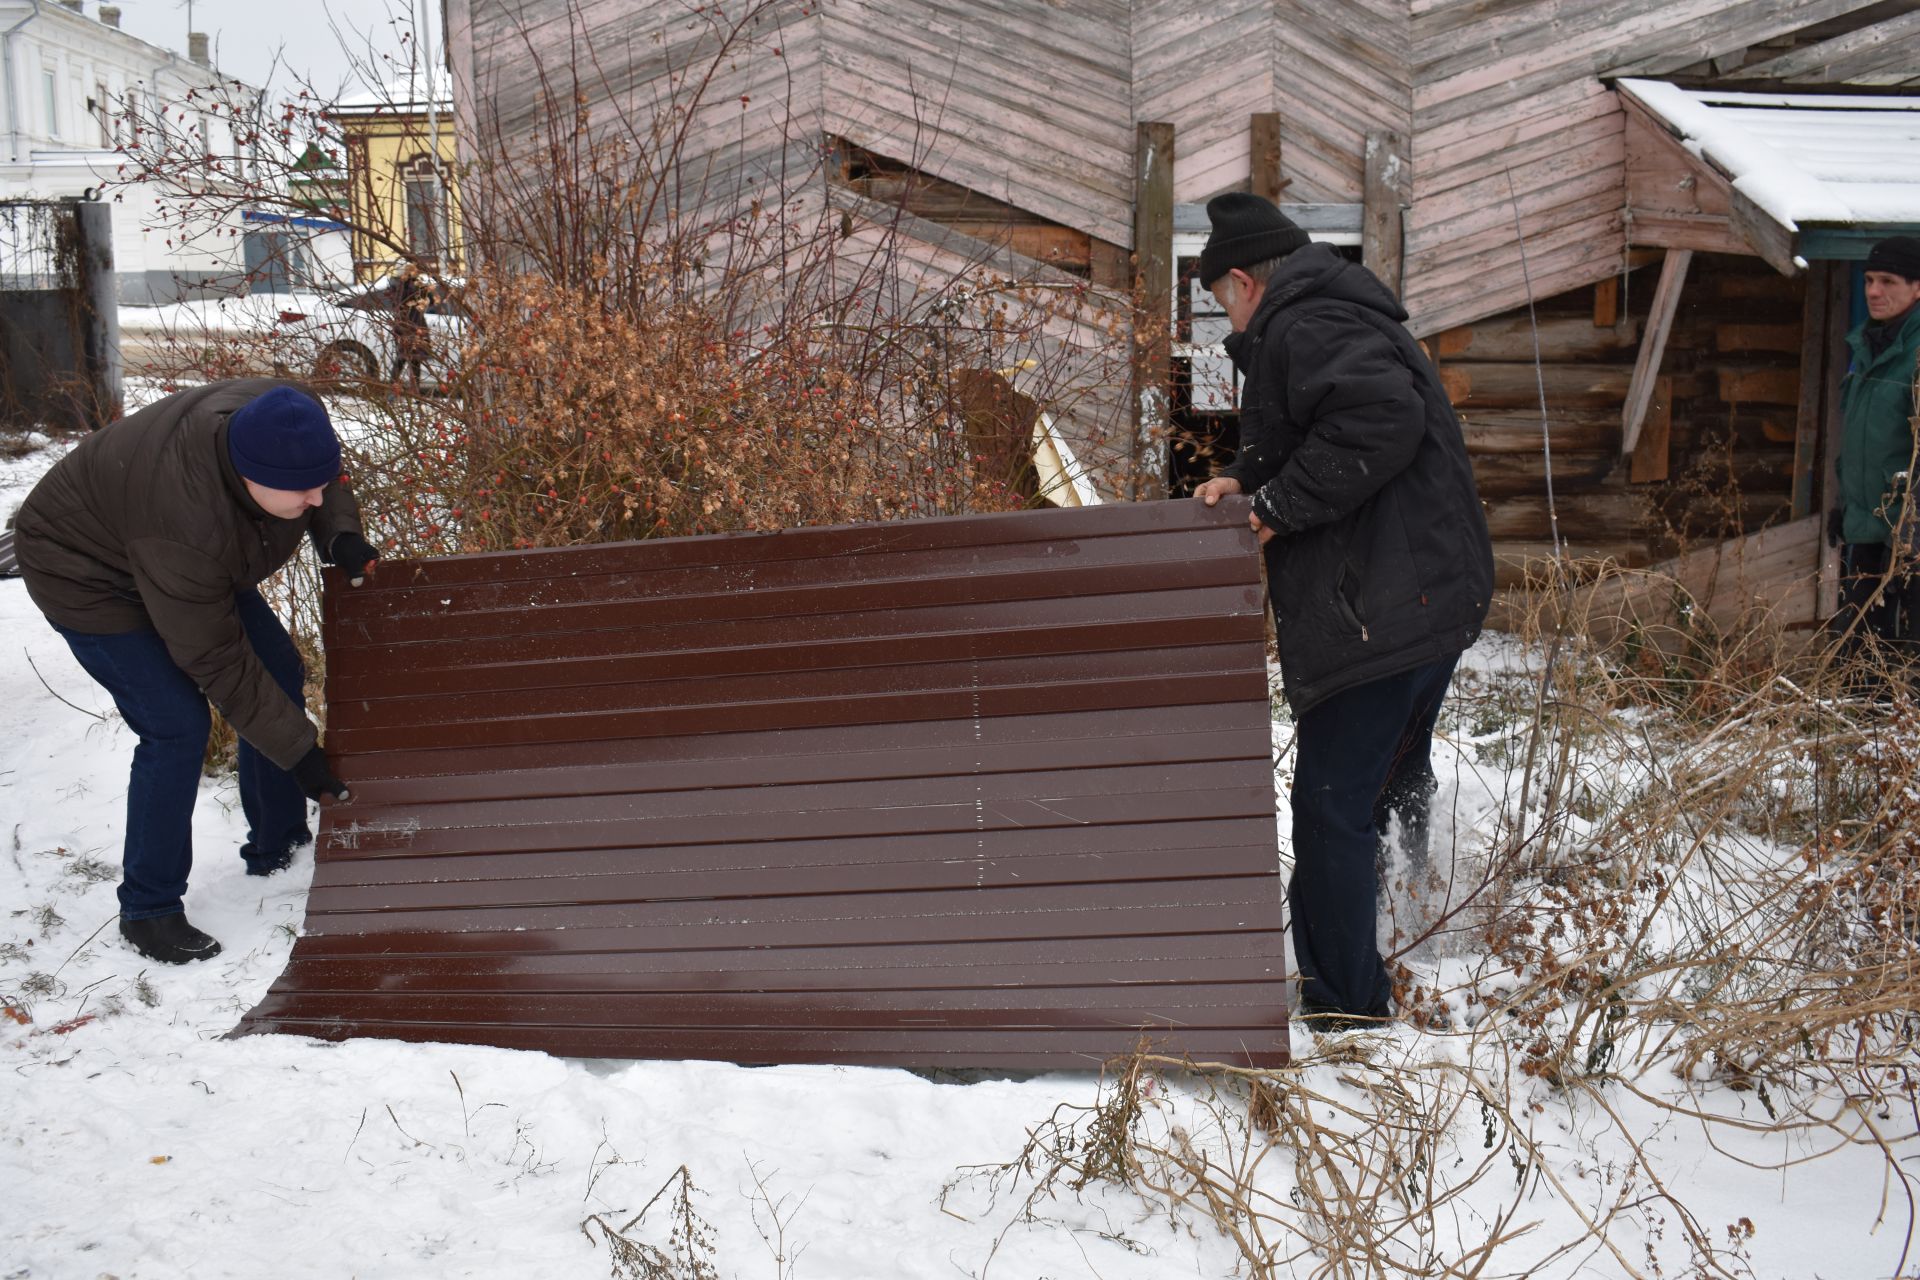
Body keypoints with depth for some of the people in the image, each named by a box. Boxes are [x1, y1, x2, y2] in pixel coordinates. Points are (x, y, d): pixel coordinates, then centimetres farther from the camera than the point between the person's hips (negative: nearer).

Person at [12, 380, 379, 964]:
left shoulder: (283, 420, -27)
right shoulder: (185, 523, -43)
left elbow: (324, 482, -1)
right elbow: (215, 659, -32)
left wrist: (341, 535, -23)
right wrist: (298, 750, -29)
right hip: (85, 571, -8)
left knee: (281, 672, 3)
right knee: (177, 726, -17)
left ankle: (276, 848, 20)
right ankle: (149, 909, 0)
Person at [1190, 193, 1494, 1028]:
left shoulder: (1304, 328, -13)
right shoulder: (1340, 317, 21)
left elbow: (1379, 418, -30)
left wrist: (1280, 505, -21)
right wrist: (1247, 479, 9)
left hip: (1376, 614, -11)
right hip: (1436, 603, 11)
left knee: (1333, 811, -3)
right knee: (1394, 782, 24)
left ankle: (1345, 1014, 5)